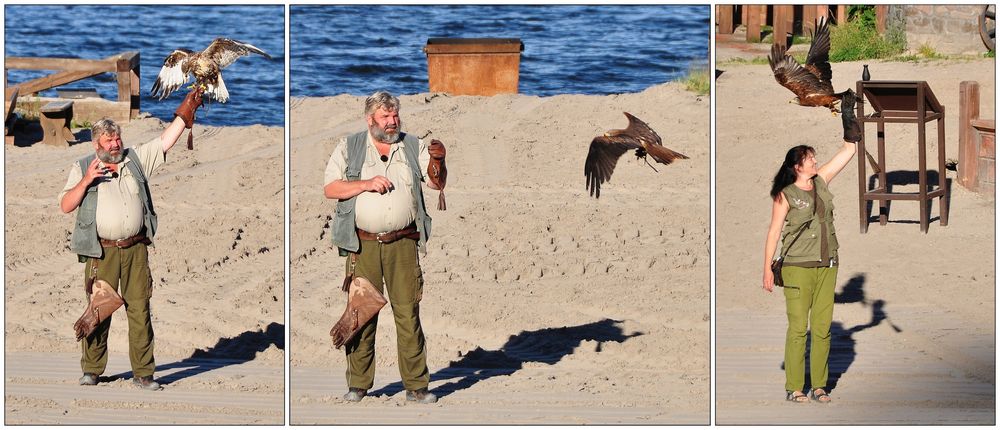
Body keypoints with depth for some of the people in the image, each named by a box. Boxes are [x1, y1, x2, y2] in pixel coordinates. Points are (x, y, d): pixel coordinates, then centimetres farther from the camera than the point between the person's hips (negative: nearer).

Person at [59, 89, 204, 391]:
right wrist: (87, 180, -10)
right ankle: (91, 370, 9)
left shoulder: (135, 159, 13)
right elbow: (65, 206, 3)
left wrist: (186, 110, 4)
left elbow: (166, 140, 12)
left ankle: (143, 372, 5)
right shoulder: (82, 168, 8)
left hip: (135, 249, 2)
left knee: (140, 311, 1)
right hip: (102, 251, -2)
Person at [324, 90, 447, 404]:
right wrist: (367, 184, -11)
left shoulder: (413, 147, 13)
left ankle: (416, 385, 0)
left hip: (403, 244, 1)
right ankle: (358, 384, 7)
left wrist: (437, 162, -15)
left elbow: (437, 183, 6)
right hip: (363, 245, -1)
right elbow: (330, 188, 2)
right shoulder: (349, 148, 9)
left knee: (408, 313, -3)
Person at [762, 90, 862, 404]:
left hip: (827, 266, 5)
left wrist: (848, 116, 7)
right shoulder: (784, 196, -5)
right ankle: (793, 387, 0)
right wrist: (767, 270, -9)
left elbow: (849, 150, 12)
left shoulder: (822, 182, 9)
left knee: (822, 328, 5)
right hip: (798, 268, -5)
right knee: (798, 328, -5)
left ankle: (818, 385, 11)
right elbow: (774, 233, -5)